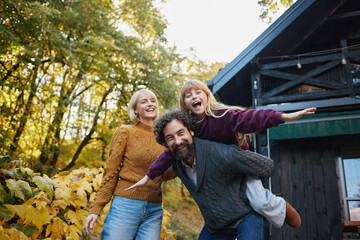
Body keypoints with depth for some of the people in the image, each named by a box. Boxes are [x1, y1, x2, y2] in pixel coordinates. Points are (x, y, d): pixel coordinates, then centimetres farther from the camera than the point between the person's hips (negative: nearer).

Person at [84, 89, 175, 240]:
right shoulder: (125, 132, 1)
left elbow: (167, 175, 9)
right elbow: (110, 172, -2)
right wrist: (96, 209, -7)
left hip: (154, 210, 4)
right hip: (126, 204, -3)